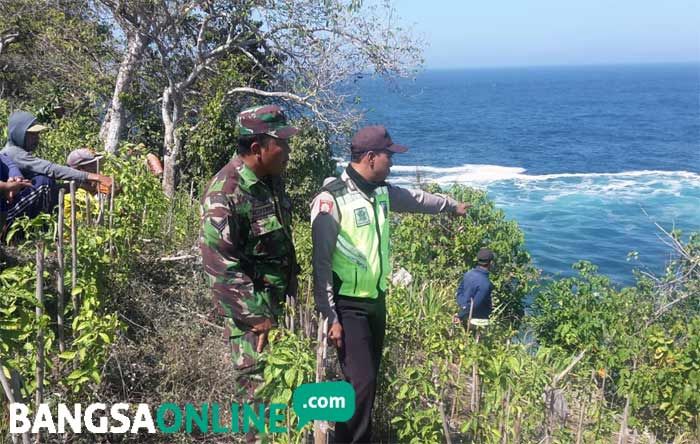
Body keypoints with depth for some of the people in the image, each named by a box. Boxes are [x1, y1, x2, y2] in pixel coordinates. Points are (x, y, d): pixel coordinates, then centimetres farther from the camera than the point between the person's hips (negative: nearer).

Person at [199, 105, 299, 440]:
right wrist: (256, 316, -22)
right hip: (249, 304, -8)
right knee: (258, 384, -1)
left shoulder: (271, 178, 2)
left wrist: (289, 286, 21)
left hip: (274, 298, 8)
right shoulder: (226, 194, -25)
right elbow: (220, 264, -25)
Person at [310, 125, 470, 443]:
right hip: (348, 306, -8)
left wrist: (452, 205, 42)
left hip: (376, 301, 8)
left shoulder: (382, 192, 6)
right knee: (360, 382, -12)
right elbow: (321, 263, -17)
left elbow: (416, 199, 27)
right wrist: (331, 318, -18)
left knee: (370, 378, 14)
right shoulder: (331, 199, -18)